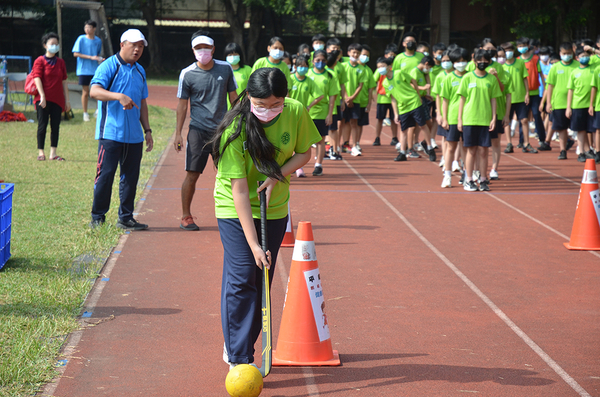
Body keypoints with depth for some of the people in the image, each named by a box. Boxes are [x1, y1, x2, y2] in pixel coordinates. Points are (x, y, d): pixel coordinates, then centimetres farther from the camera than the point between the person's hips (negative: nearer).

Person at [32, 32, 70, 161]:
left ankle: (53, 153, 7)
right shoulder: (40, 61, -1)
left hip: (57, 100, 4)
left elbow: (64, 82, 14)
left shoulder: (60, 62, 13)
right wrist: (42, 96, -20)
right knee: (42, 125, -4)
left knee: (56, 126, 3)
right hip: (43, 99, -4)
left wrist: (67, 100, 10)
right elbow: (37, 79, -10)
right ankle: (40, 152, 2)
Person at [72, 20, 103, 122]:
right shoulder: (81, 39, -5)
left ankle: (98, 111, 12)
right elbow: (75, 54, -10)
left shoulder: (98, 41, 6)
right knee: (85, 92, 2)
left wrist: (99, 59, -4)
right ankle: (85, 113, 16)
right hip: (84, 70, -3)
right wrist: (91, 57, -16)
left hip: (95, 70, 3)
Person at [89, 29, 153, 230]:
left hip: (134, 135, 6)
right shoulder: (109, 66, -4)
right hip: (111, 133, -6)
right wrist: (119, 96, -33)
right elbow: (94, 91, -19)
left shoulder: (140, 71, 18)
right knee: (105, 175, -6)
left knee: (131, 176, 8)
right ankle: (97, 217, 4)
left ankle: (126, 218, 16)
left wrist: (147, 130, 19)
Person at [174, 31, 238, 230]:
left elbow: (233, 97, 14)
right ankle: (186, 217, 10)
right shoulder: (187, 74, -2)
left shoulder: (225, 68, 4)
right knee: (192, 174, -3)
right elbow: (182, 104, 3)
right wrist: (178, 133, 0)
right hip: (198, 130, -2)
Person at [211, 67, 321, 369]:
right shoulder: (235, 129, -26)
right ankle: (238, 359, -3)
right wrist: (253, 244, -29)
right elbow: (240, 192, -26)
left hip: (275, 209, 4)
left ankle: (237, 347, 21)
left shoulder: (296, 113, -15)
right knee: (241, 279, -10)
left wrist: (278, 175, -18)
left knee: (262, 281, 7)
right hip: (235, 210, -4)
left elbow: (304, 154, 3)